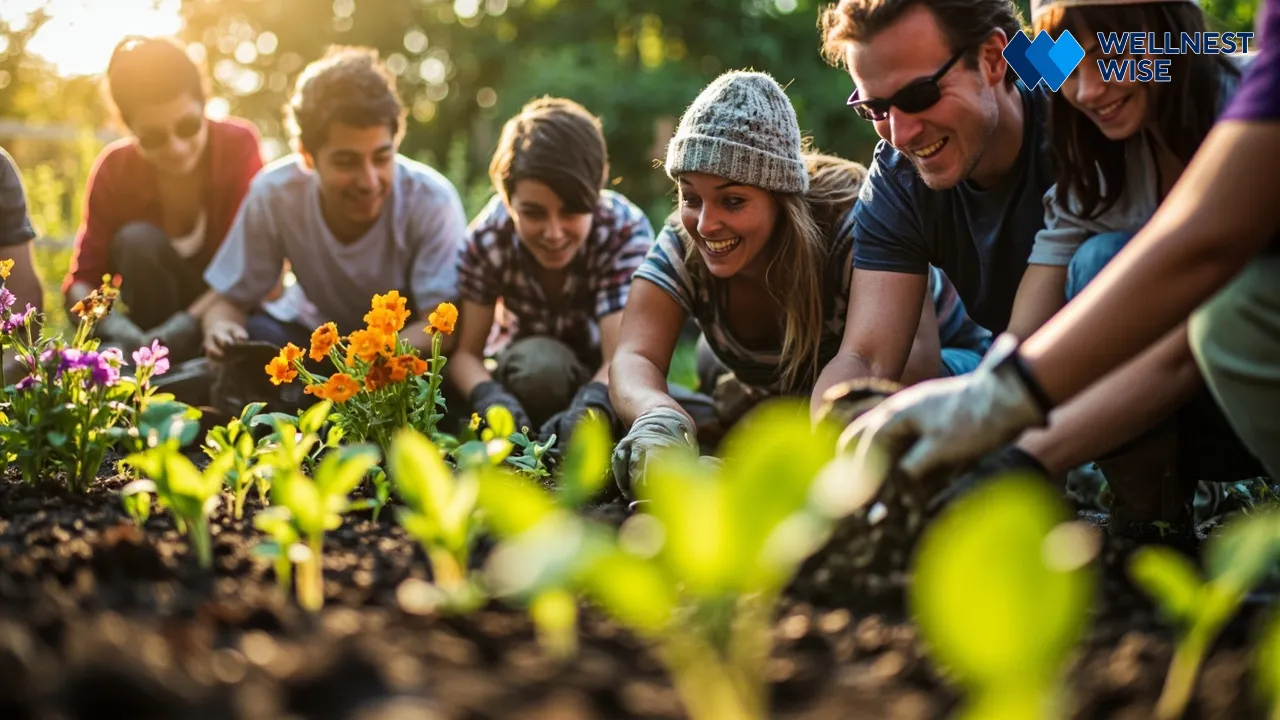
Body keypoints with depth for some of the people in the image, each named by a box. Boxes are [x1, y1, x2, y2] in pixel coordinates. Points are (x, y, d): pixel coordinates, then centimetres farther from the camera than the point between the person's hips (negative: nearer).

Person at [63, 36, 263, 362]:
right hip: (161, 318, 2)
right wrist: (118, 328, -37)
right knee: (135, 240, -26)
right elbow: (84, 279, -14)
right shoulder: (114, 169, -10)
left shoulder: (237, 145, -18)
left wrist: (188, 322, -38)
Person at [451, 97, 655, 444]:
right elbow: (464, 352, -19)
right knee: (539, 363, -34)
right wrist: (492, 399, -43)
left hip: (596, 379, 1)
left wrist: (589, 408, -58)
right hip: (524, 366, 0)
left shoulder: (626, 230, -27)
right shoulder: (489, 236, -22)